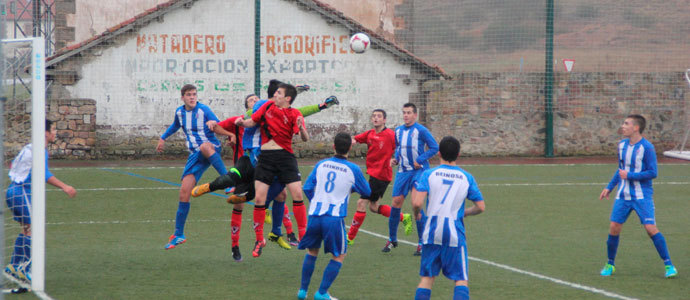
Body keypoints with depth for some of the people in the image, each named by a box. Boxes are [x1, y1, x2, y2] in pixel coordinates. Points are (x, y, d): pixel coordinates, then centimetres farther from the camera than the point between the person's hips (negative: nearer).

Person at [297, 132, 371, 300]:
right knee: (339, 256, 10)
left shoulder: (321, 165, 6)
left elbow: (307, 187, 9)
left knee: (311, 252, 21)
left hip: (315, 215, 4)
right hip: (335, 217, -4)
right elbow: (366, 192, 11)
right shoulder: (353, 170, -2)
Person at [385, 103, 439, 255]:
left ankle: (422, 242, -4)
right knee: (396, 202, 3)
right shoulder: (398, 131, 9)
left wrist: (419, 160, -16)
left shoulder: (421, 130, -10)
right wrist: (395, 158, 6)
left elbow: (434, 148, -9)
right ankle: (392, 239, 17)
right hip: (403, 171, 6)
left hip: (418, 170, -6)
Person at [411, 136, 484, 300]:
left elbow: (417, 203, -13)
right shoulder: (466, 177, 3)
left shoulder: (428, 174, -2)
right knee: (461, 279, 1)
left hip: (432, 232, 1)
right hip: (455, 234, -1)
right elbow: (480, 207, 4)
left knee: (427, 278, 11)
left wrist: (416, 213, 9)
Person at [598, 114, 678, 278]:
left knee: (651, 228, -13)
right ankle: (610, 264, 15)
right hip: (623, 195, 6)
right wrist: (609, 187, 17)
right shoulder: (622, 145, 8)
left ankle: (668, 265, -4)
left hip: (642, 196, -6)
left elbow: (652, 173, -15)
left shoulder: (647, 148, -13)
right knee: (614, 228, -1)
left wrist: (629, 176, -16)